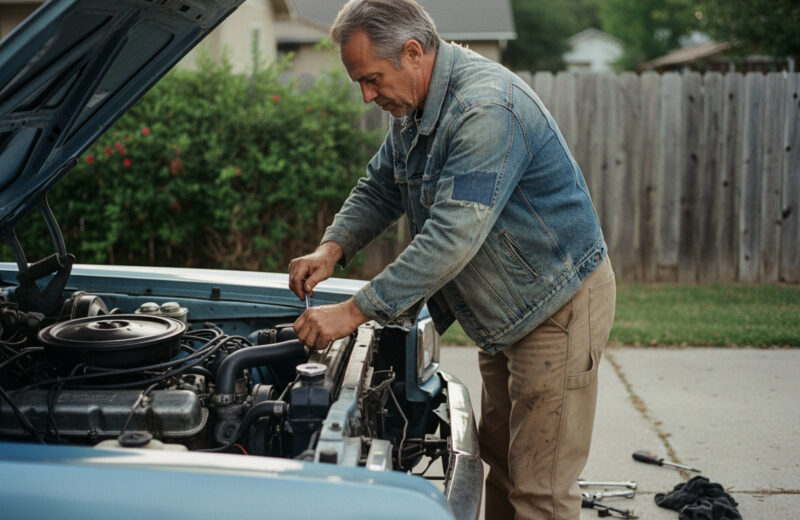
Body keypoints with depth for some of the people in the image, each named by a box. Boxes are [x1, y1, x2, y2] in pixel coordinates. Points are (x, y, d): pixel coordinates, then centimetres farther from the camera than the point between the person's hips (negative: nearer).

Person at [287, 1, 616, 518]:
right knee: (498, 457, 19)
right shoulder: (414, 108, 4)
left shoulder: (487, 109, -28)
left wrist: (354, 312, -32)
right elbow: (379, 190, 15)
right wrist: (333, 247, -5)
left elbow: (452, 238, -33)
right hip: (504, 314, 10)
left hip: (560, 305, -10)